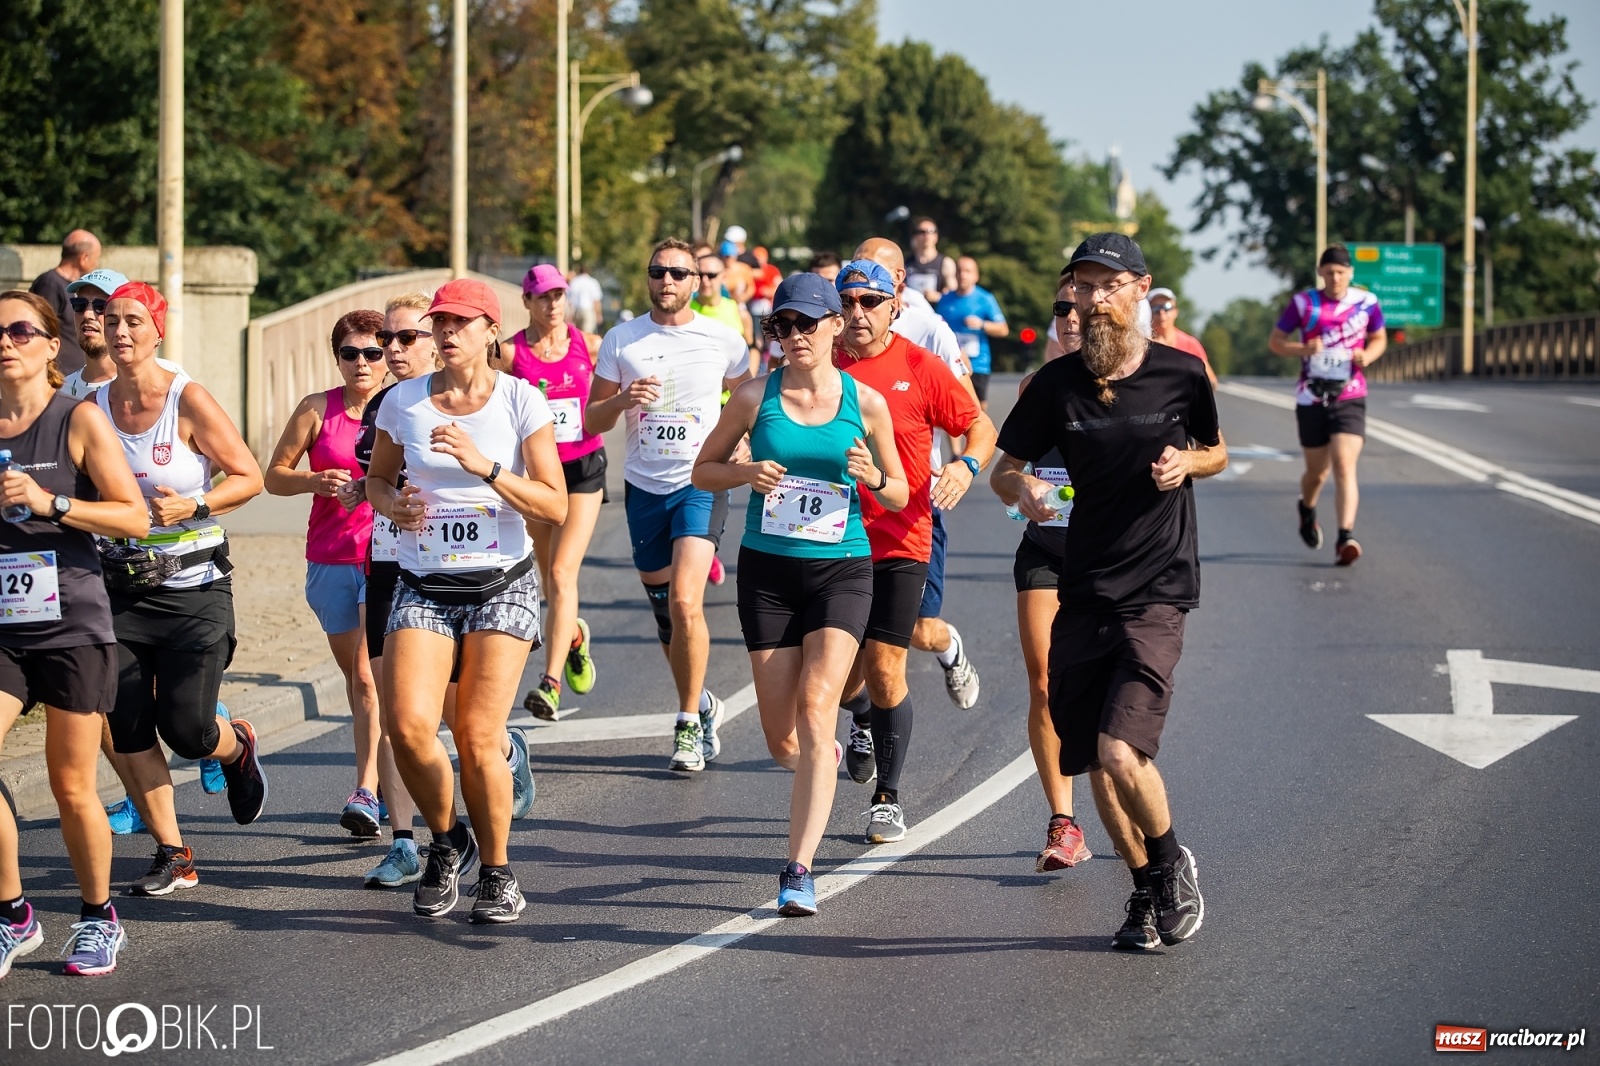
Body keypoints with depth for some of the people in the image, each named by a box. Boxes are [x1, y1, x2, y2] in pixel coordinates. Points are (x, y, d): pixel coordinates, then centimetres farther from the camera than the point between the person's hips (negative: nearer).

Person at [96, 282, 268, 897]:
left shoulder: (188, 401, -10)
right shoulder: (93, 406, 2)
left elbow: (249, 478, -6)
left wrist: (193, 507, -20)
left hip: (194, 585, -4)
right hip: (120, 586, 4)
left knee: (186, 728, -7)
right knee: (128, 732, -3)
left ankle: (238, 746, 30)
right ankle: (172, 856, 11)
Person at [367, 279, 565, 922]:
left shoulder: (522, 401, -3)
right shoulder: (403, 401, 5)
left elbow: (555, 507, -7)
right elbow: (376, 478, 20)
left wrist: (486, 466, -19)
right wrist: (393, 504, -4)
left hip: (502, 586, -2)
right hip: (423, 589, 2)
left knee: (478, 737, -10)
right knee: (409, 726, -16)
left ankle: (497, 872, 12)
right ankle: (446, 841, 12)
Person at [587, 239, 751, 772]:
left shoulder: (722, 340, 0)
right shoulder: (620, 341, 3)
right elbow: (592, 419, 6)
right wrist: (624, 399, -15)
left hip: (702, 484, -3)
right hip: (644, 487, 3)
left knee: (685, 601, -20)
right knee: (666, 615, 11)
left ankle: (689, 725, -10)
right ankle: (702, 704, 34)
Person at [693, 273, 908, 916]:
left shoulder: (865, 402, 0)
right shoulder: (755, 397, 0)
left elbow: (898, 497, 9)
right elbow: (703, 470, 9)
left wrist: (872, 477, -14)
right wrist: (745, 472, -12)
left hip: (841, 568, -2)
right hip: (767, 569, 2)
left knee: (815, 708, -20)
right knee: (783, 741, 5)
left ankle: (800, 870, -21)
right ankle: (823, 761, 44)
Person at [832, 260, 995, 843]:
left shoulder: (920, 367, -4)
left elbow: (981, 426, 5)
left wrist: (967, 464, -15)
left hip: (900, 542, -2)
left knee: (884, 670, -6)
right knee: (840, 680, 6)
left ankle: (888, 796, 10)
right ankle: (865, 718, 44)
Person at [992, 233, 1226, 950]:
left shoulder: (1180, 374, -1)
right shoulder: (1057, 383, 1)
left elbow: (1217, 451, 16)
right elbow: (1004, 467, 9)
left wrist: (1188, 464, -6)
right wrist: (1025, 488, -14)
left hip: (1157, 593, -3)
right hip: (1081, 591, 3)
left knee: (1121, 753, -18)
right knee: (1093, 761, 5)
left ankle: (1174, 864, 9)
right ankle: (1147, 893, 26)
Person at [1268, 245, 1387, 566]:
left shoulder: (1365, 302, 1)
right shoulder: (1303, 303, -2)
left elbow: (1379, 339, 16)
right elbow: (1275, 341, 3)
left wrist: (1367, 355, -7)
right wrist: (1302, 349, -17)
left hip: (1350, 398, -1)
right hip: (1311, 400, 1)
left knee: (1345, 466, -17)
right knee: (1317, 471, 12)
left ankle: (1346, 536, -23)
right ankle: (1307, 510, 45)